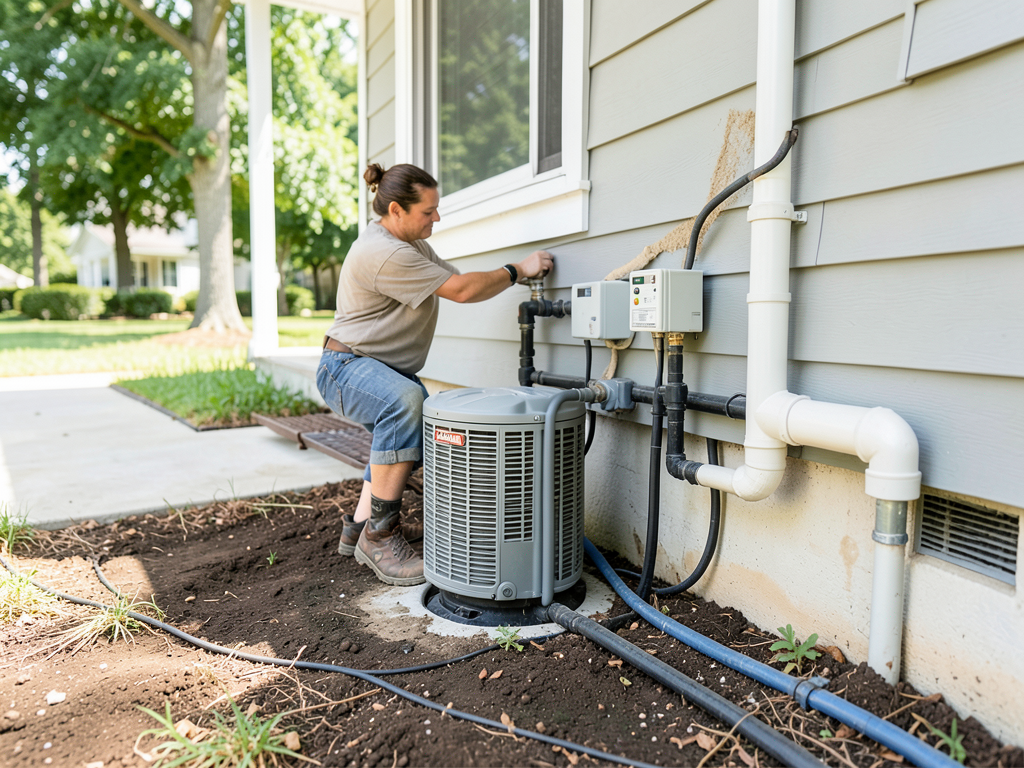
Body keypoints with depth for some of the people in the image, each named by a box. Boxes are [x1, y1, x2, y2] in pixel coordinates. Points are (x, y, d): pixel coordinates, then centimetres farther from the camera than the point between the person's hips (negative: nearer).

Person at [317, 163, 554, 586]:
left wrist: (519, 274, -3)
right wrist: (518, 270, -13)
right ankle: (379, 535, -29)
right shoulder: (383, 253, -24)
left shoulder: (411, 242, 12)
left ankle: (361, 526, 25)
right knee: (405, 402, -38)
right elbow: (460, 290, -23)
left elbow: (457, 279, 9)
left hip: (388, 369, 11)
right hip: (346, 366, -11)